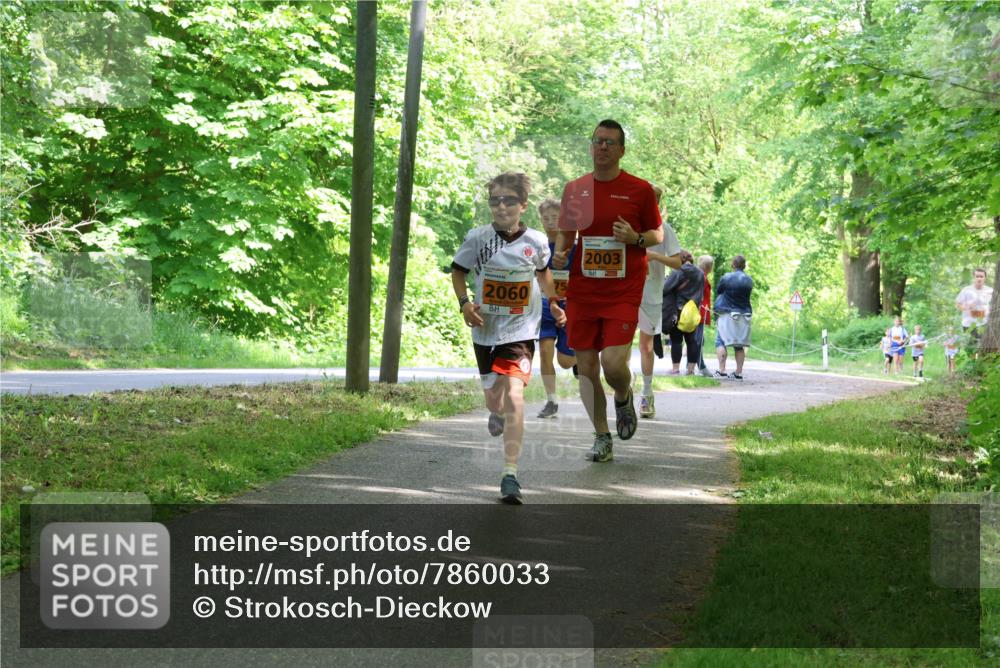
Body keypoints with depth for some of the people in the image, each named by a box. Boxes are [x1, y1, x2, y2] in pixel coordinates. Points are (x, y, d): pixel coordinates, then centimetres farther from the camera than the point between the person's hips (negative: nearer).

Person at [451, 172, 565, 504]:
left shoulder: (536, 241, -5)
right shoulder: (478, 238, -8)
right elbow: (458, 270, 6)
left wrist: (553, 303, 12)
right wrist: (464, 303, -8)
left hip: (521, 331, -2)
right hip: (485, 330, 2)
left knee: (514, 395, -19)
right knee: (492, 395, 18)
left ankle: (510, 474, -20)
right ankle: (497, 413, 60)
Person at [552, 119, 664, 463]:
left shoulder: (640, 189, 0)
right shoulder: (574, 189, 8)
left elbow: (658, 234, 8)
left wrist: (635, 238, -12)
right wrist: (560, 253, -2)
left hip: (623, 292, -3)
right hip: (581, 290, 3)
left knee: (614, 363, -15)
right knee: (586, 366, 2)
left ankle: (623, 399, 21)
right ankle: (602, 438, 16)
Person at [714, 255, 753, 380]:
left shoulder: (726, 278, -6)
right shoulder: (749, 281, 6)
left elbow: (718, 293, 4)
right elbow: (747, 296, 13)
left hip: (727, 314, -4)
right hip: (744, 315, 4)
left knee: (720, 342, -4)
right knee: (739, 345, 7)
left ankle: (721, 370, -16)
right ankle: (739, 373, 4)